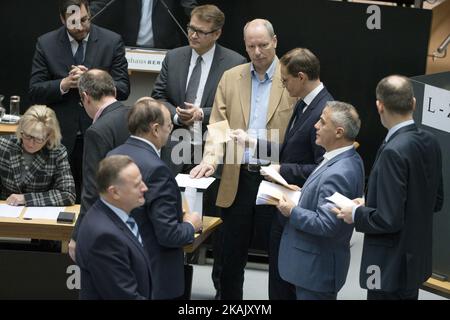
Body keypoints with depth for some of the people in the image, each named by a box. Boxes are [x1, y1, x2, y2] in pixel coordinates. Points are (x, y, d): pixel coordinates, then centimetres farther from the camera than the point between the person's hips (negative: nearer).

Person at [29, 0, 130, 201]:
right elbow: (35, 92, 0)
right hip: (61, 139, 1)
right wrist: (64, 84, -17)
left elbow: (123, 89, -2)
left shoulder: (112, 42, 1)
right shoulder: (46, 44, 3)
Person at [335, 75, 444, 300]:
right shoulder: (429, 142, 1)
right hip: (417, 258, 9)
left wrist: (356, 214, -7)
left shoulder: (394, 151, -25)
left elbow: (390, 219, -26)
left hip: (391, 265, -8)